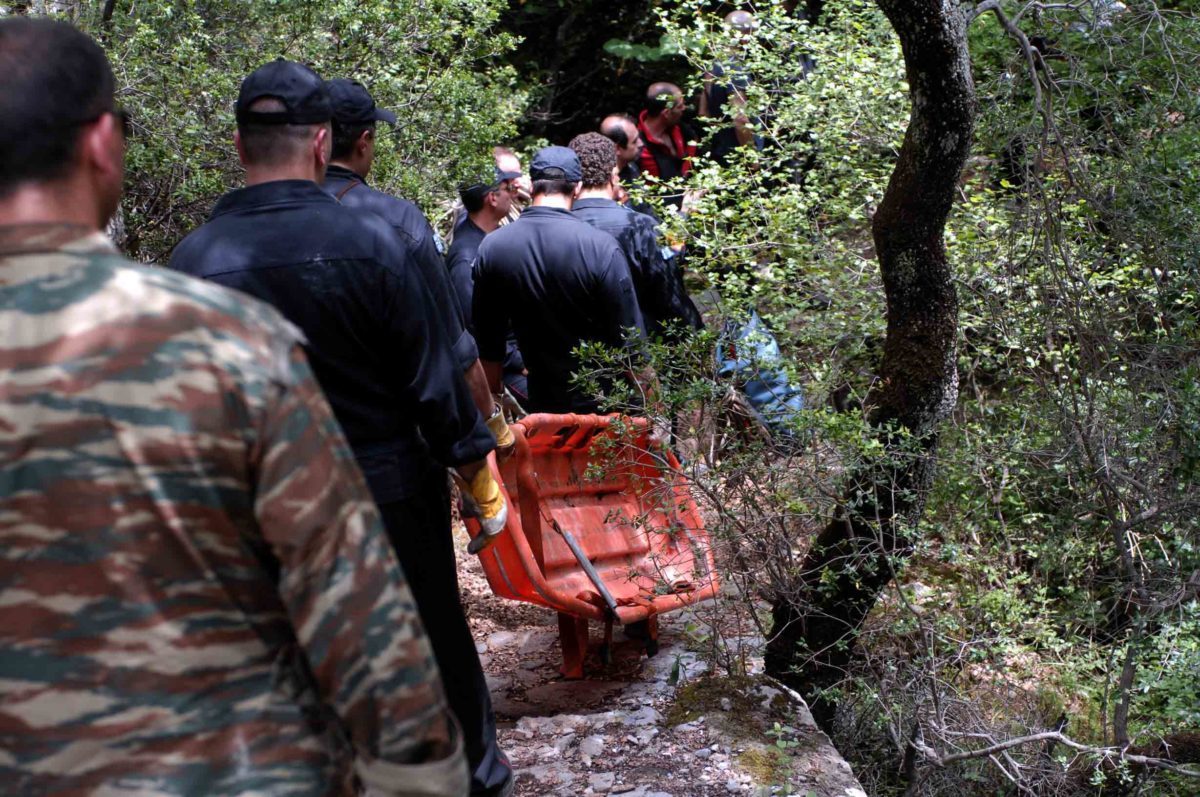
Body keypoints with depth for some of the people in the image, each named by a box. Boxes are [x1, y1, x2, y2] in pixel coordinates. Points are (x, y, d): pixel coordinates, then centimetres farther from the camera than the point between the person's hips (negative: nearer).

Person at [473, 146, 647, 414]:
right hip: (605, 402, -3)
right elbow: (631, 342, -15)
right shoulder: (601, 248, -18)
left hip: (543, 404, 3)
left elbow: (488, 345, 2)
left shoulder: (491, 248, -6)